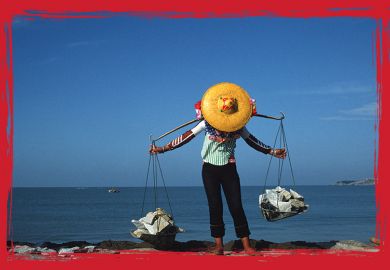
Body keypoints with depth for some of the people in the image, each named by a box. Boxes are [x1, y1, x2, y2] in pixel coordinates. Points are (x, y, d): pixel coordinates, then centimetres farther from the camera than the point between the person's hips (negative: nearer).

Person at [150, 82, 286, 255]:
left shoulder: (238, 125, -6)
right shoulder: (208, 123, -10)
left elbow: (251, 141, 8)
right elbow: (187, 137, -9)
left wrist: (272, 152, 10)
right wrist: (163, 148, -12)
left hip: (229, 169, 0)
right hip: (210, 169, 0)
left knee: (236, 206, -4)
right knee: (215, 207, 1)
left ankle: (246, 245, 2)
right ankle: (219, 245, 9)